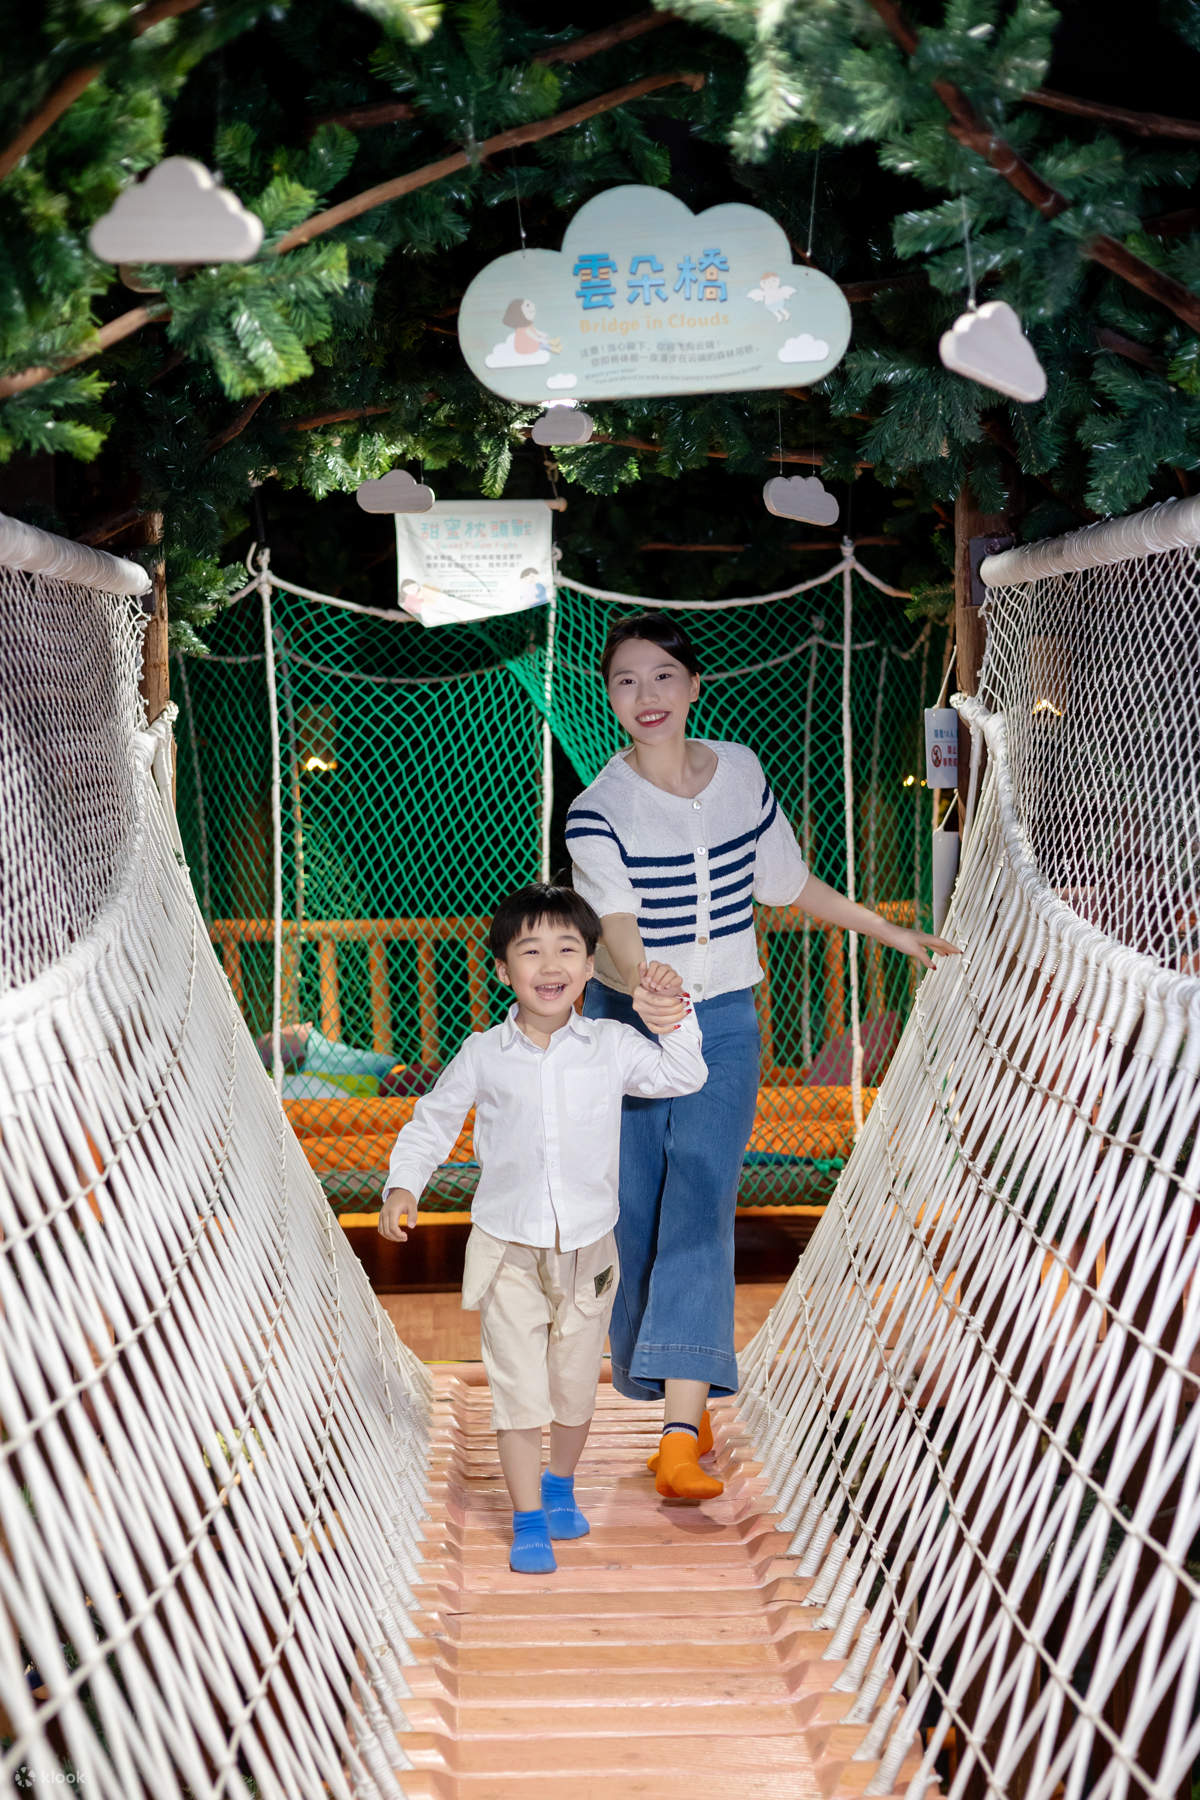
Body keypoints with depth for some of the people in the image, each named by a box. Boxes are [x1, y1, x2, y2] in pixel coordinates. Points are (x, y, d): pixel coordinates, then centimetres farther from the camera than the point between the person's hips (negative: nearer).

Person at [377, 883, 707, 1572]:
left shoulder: (612, 1045, -4)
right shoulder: (482, 1056, -5)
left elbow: (683, 1078, -5)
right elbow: (432, 1122, 6)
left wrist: (674, 1021, -21)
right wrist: (403, 1185, -7)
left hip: (587, 1251, 2)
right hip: (510, 1253, -1)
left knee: (575, 1389, 15)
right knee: (520, 1393, -2)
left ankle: (561, 1486, 40)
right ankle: (528, 1521, 11)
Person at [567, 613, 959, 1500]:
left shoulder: (741, 771, 0)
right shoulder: (599, 810, -13)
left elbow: (789, 882, 15)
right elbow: (614, 922, -30)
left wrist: (892, 933, 22)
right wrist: (643, 984, -52)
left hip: (725, 1026, 1)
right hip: (627, 1025, -1)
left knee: (700, 1207, -14)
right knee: (637, 1224, 4)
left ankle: (682, 1440, -21)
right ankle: (687, 1401, 28)